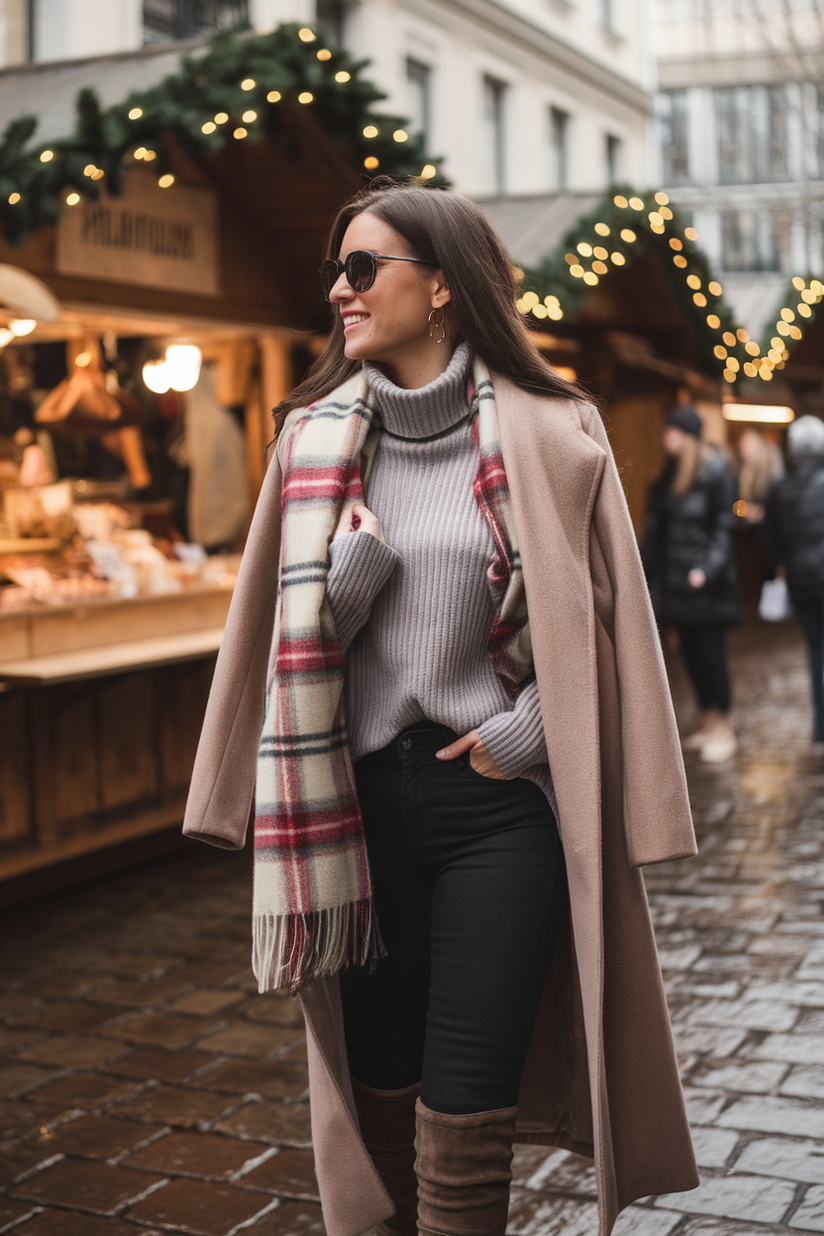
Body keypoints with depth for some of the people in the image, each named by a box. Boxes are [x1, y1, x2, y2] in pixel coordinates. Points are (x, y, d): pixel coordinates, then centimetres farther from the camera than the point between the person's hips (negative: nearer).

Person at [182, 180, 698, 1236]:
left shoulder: (547, 434, -2)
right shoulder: (318, 436, 7)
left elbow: (600, 616, 1)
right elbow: (293, 629, 9)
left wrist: (527, 732, -7)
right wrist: (356, 569, -10)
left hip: (498, 805, -3)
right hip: (362, 805, 3)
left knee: (464, 1122, -2)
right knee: (379, 1096, 11)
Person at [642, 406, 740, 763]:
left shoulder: (714, 472, -11)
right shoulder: (669, 473, 10)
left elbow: (723, 527, -13)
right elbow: (655, 526, 12)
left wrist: (707, 569, -22)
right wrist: (648, 570, 8)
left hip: (706, 584, -7)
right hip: (675, 580, 7)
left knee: (709, 652, -3)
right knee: (690, 650, 10)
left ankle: (723, 728, 6)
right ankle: (708, 721, 20)